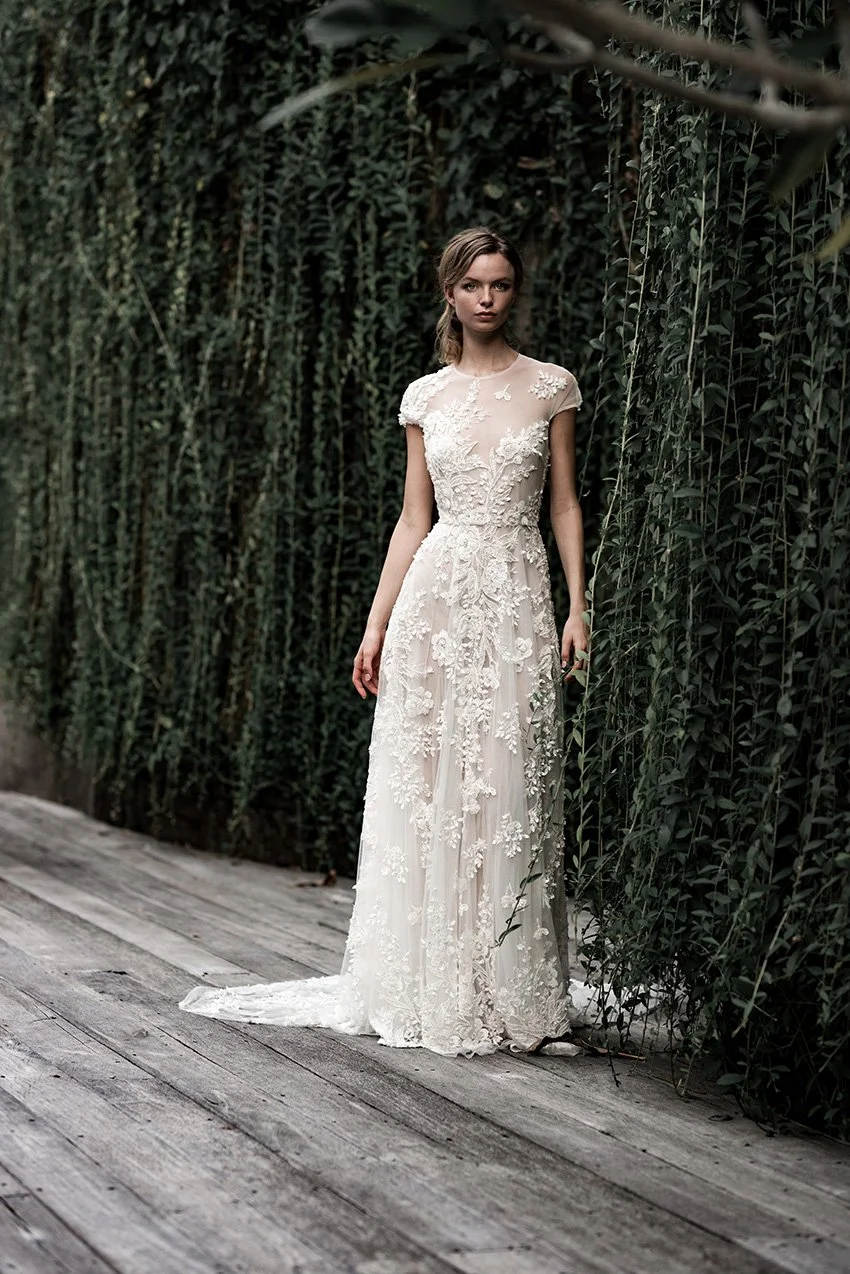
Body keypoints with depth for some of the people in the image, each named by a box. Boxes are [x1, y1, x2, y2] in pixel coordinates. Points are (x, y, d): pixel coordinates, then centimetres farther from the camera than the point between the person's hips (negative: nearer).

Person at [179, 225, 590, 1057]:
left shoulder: (550, 387, 6)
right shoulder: (426, 396, 9)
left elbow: (564, 505, 6)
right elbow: (413, 520, 10)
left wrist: (577, 608, -4)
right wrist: (376, 627, 5)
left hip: (518, 599, -1)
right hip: (437, 597, 1)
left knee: (511, 793, -2)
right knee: (428, 792, 1)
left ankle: (513, 996, 6)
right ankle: (429, 993, 10)